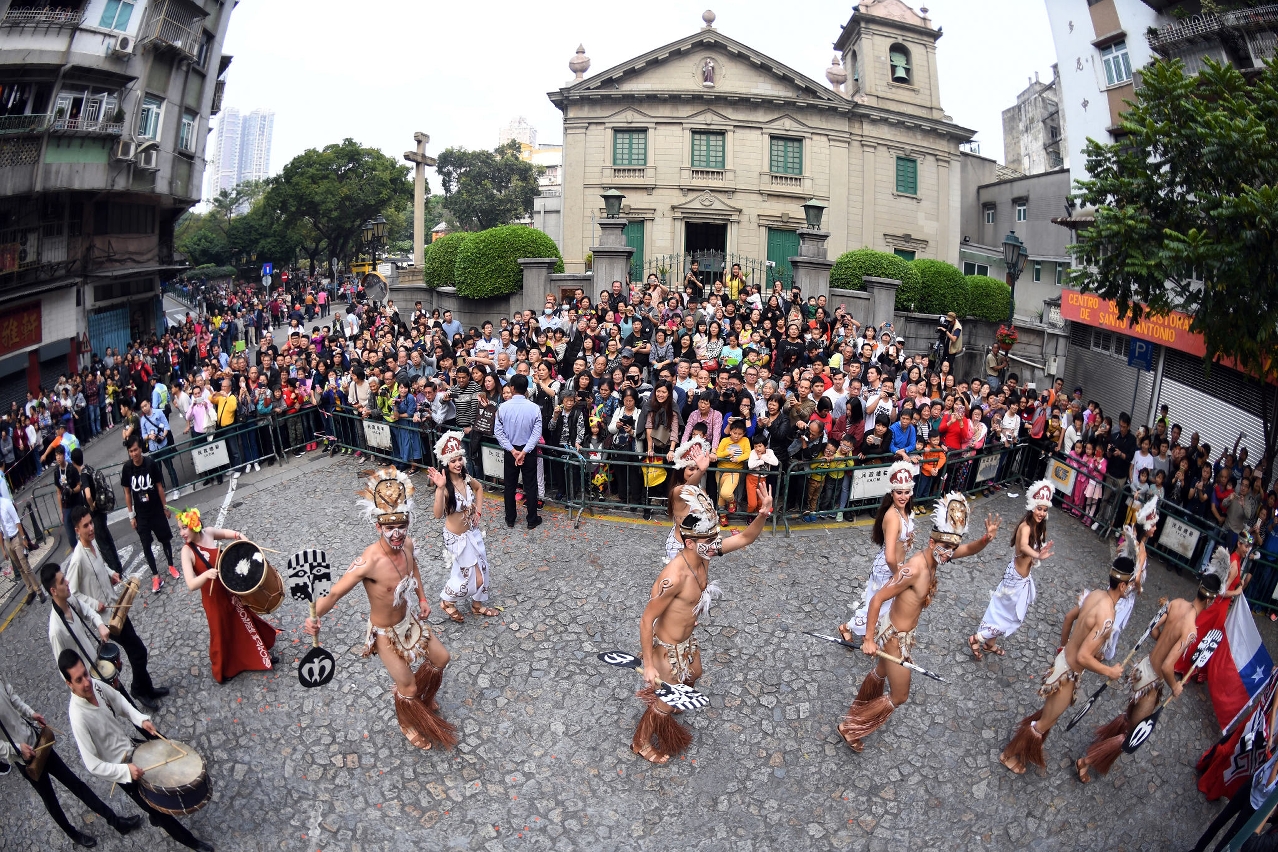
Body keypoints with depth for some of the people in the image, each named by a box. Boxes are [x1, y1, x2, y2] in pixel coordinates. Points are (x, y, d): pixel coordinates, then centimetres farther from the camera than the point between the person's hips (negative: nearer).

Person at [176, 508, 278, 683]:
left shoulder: (208, 533, -13)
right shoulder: (187, 551, -25)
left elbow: (225, 533, 12)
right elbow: (191, 585, -31)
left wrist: (238, 536, -8)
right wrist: (206, 574, -50)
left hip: (231, 588, 5)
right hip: (213, 597, -5)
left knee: (245, 621, 24)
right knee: (222, 633, 14)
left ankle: (260, 654, 47)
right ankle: (222, 669, 40)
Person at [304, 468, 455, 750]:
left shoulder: (406, 544, -16)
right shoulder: (369, 562, -37)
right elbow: (335, 593, -37)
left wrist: (422, 598, 7)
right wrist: (314, 617, -54)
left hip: (409, 620, 7)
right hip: (386, 633, -6)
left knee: (441, 658, 24)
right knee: (408, 688, 11)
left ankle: (423, 698, 55)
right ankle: (408, 725, 46)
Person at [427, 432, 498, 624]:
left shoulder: (466, 478, -8)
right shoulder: (446, 485, -26)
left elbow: (479, 488, 16)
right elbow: (438, 514, -40)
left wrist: (478, 511, 7)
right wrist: (440, 488, -50)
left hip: (473, 532, 7)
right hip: (457, 537, -7)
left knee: (482, 569, 19)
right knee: (473, 575, 4)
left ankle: (477, 604, 42)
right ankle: (447, 602, 29)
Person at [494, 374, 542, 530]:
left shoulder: (503, 407, -12)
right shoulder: (534, 408, -15)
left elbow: (498, 432, -11)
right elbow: (536, 433, -18)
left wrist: (512, 450, -11)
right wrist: (524, 452, -16)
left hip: (510, 451, 1)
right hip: (529, 451, -1)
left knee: (510, 485, 15)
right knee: (530, 486, 10)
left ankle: (510, 519, 25)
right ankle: (532, 520, 18)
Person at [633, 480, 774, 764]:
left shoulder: (703, 554, -16)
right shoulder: (674, 577, -38)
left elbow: (745, 537, -8)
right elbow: (646, 620, -29)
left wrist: (763, 514, -27)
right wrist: (648, 664, -21)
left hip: (687, 640, 8)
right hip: (667, 648, -8)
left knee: (693, 675, 36)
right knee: (667, 704, 16)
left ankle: (656, 695, 64)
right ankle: (642, 742, 44)